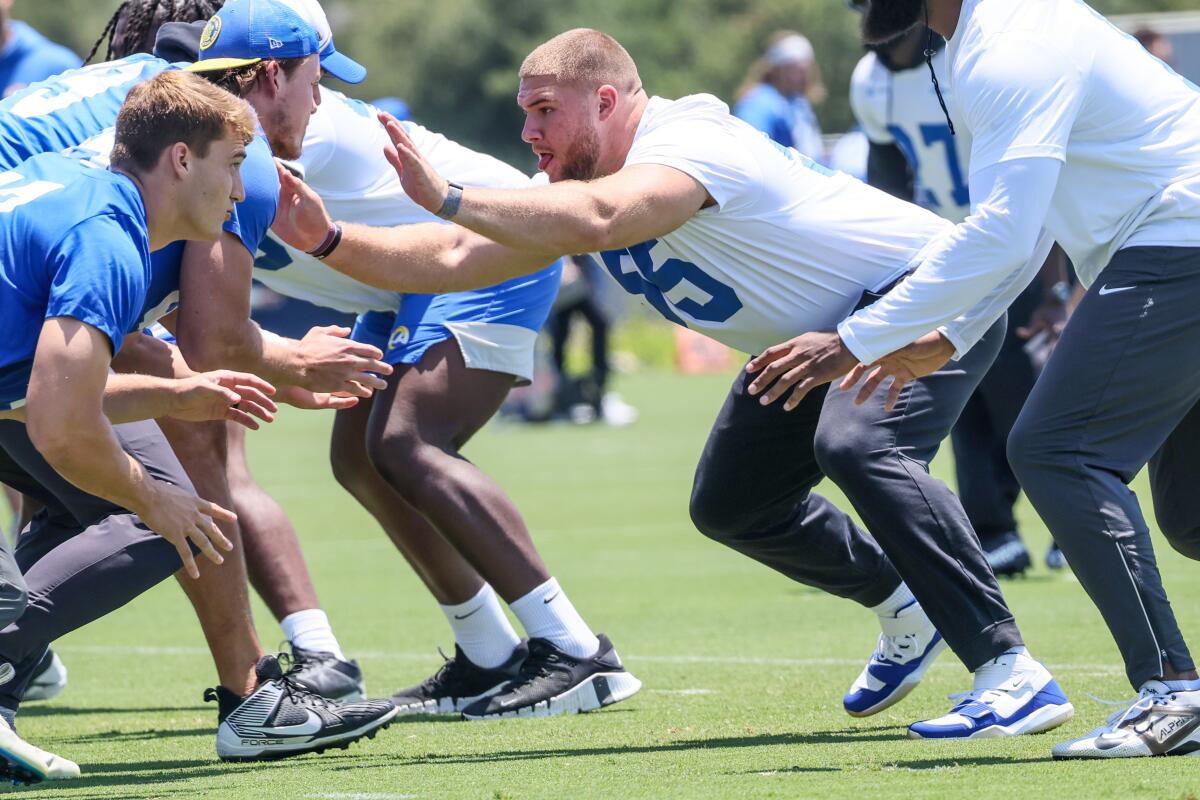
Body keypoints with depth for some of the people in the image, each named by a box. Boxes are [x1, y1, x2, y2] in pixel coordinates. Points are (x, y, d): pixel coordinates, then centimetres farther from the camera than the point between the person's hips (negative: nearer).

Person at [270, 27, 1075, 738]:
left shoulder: (686, 143, -30)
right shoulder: (584, 183, 0)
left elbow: (597, 220, -50)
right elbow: (452, 262, -2)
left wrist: (449, 198, -51)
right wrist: (329, 238, -14)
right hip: (819, 339, 11)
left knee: (859, 447, -35)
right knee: (730, 505, 14)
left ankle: (1013, 674, -35)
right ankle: (905, 609, 33)